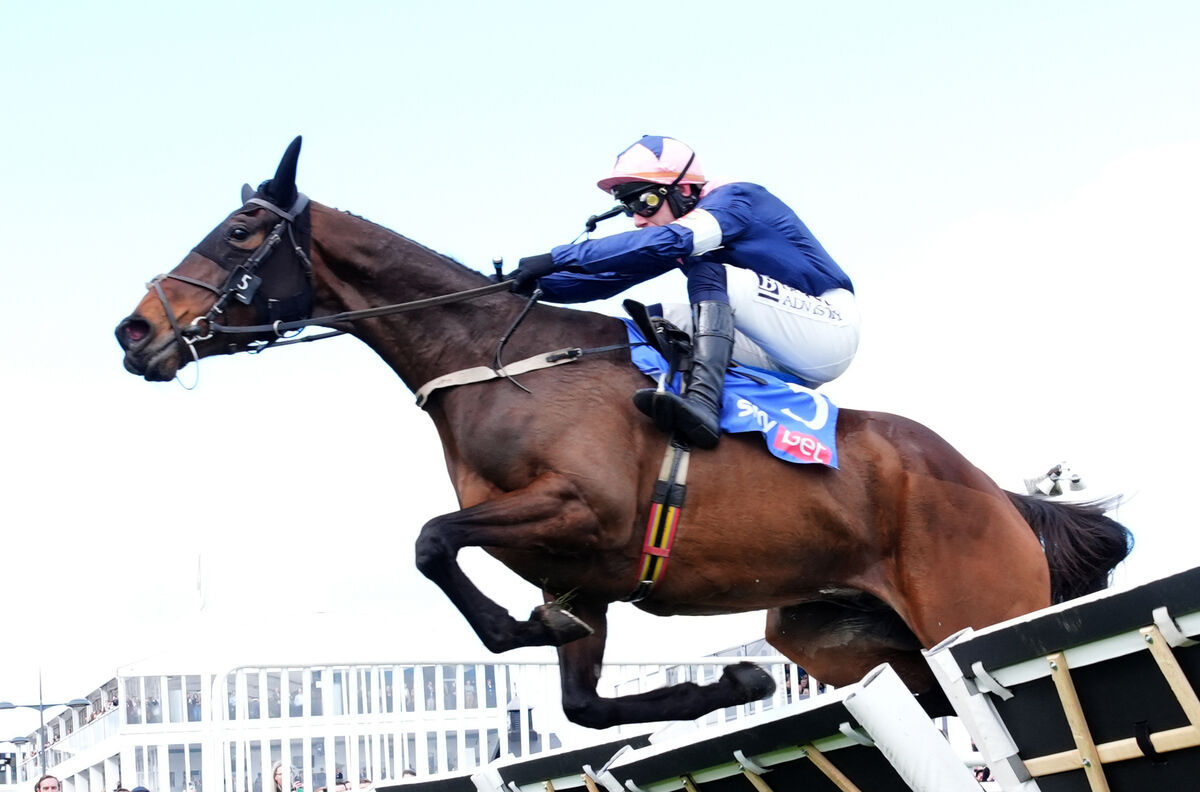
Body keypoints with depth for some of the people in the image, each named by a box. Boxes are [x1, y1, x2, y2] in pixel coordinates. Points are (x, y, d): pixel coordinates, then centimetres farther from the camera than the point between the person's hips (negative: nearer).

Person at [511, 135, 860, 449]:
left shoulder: (733, 199, -14)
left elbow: (665, 240, -30)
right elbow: (614, 277, 7)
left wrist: (557, 257, -31)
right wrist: (534, 284, -7)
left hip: (831, 328, -9)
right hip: (784, 360, 9)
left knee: (708, 273, -25)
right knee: (660, 320, 2)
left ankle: (702, 401, -41)